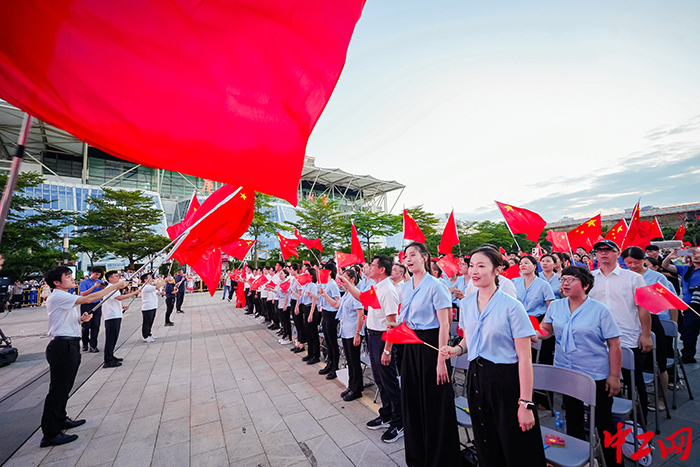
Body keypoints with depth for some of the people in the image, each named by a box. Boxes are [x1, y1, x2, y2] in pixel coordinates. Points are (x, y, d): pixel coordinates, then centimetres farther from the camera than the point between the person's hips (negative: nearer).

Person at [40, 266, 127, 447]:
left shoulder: (66, 298, 18)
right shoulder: (57, 296, -14)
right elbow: (89, 299, -27)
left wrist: (81, 319, 2)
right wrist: (115, 286, -23)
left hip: (70, 345, 10)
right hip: (62, 346, -10)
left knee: (65, 386, 19)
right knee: (58, 388, -4)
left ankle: (60, 420, 33)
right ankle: (50, 434, 5)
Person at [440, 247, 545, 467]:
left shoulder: (511, 306, -15)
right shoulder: (466, 304, 1)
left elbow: (524, 358, -14)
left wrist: (525, 404, -15)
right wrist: (458, 349, -4)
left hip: (506, 380, -5)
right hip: (476, 377, 5)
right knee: (487, 449, 21)